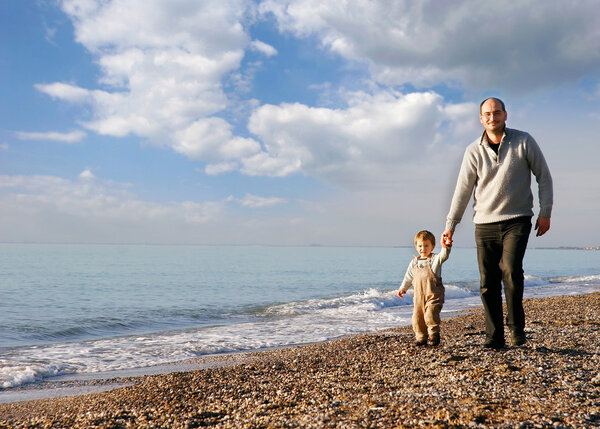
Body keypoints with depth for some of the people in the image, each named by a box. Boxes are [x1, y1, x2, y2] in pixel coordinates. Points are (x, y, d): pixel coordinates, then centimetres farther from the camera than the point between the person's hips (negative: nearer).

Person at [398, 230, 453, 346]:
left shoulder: (435, 258, 0)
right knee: (417, 316, 3)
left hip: (433, 294, -5)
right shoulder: (414, 262, 13)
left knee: (431, 314, -17)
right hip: (419, 294, 5)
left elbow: (443, 256, -22)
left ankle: (434, 334, 2)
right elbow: (409, 276, 21)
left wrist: (446, 247, -40)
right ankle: (421, 337, 17)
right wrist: (403, 288, 22)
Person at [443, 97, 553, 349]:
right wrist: (450, 225, 1)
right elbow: (463, 190, 5)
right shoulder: (474, 151, 4)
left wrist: (545, 212, 0)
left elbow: (544, 176, 7)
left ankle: (516, 327, 1)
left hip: (517, 220, -2)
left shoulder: (523, 141, 1)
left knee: (511, 271, -20)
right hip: (485, 223, 2)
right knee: (488, 283, -1)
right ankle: (494, 337, 10)